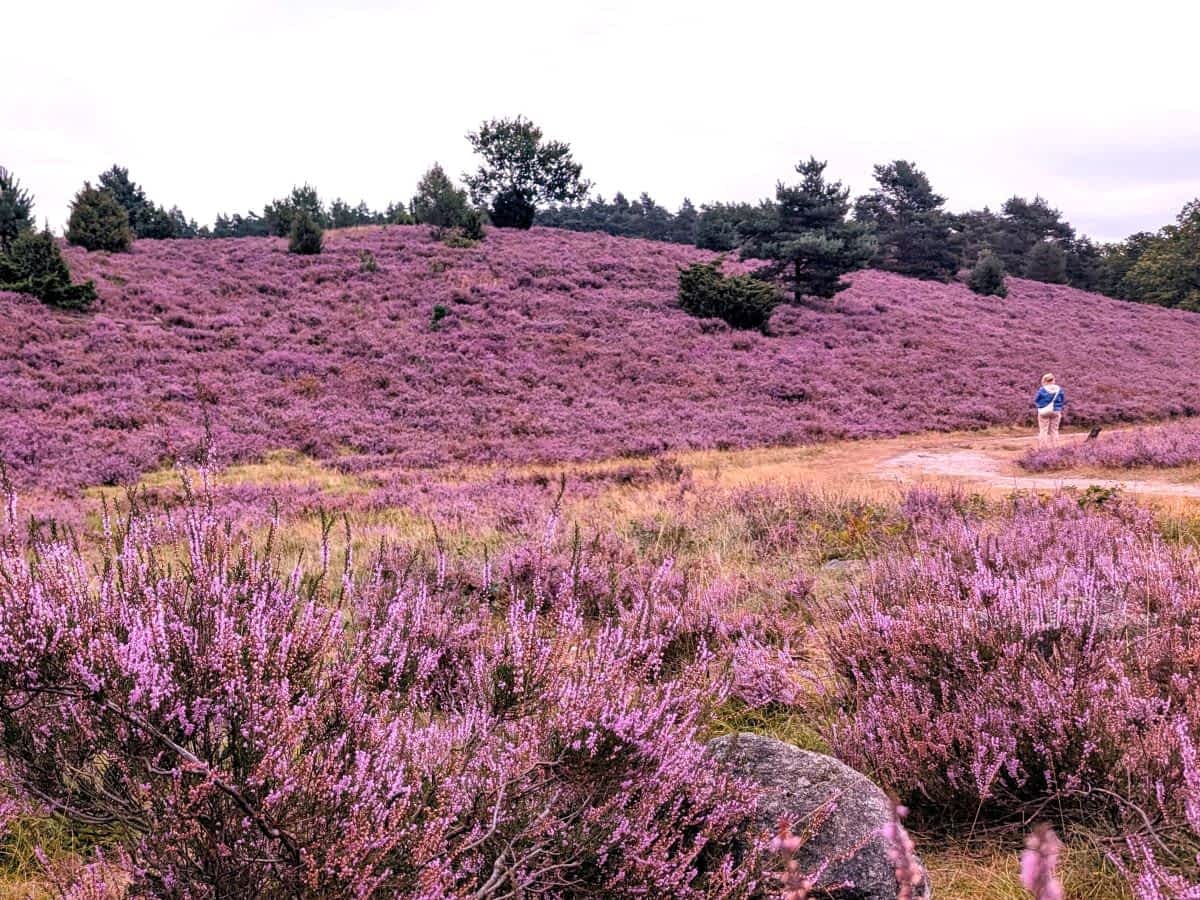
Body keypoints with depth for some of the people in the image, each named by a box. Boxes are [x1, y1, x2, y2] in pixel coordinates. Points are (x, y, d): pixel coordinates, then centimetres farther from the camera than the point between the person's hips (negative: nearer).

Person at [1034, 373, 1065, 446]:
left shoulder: (1042, 390, -10)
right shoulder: (1059, 389, -1)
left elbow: (1036, 400, -3)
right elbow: (1063, 400, 7)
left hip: (1044, 412, -3)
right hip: (1056, 411, 3)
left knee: (1043, 430, 2)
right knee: (1054, 430, 11)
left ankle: (1043, 448, -1)